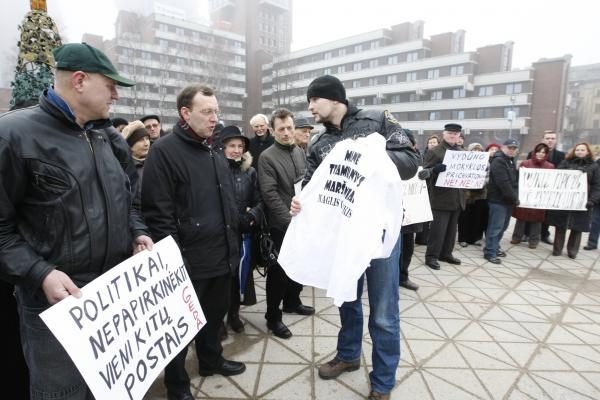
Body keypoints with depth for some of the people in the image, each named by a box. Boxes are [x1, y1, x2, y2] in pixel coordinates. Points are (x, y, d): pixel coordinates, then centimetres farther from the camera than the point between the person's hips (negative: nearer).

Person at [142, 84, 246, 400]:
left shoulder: (216, 155, 12)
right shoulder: (164, 151, -12)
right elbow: (158, 213, -17)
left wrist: (233, 246, 15)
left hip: (221, 257, 7)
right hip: (188, 261, -7)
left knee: (214, 315, 23)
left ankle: (211, 360, 46)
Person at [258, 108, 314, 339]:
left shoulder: (301, 153, 9)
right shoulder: (267, 157, -10)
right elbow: (270, 194, -17)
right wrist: (289, 219, -20)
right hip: (281, 225, -6)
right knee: (279, 271, 4)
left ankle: (292, 302, 40)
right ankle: (273, 317, 19)